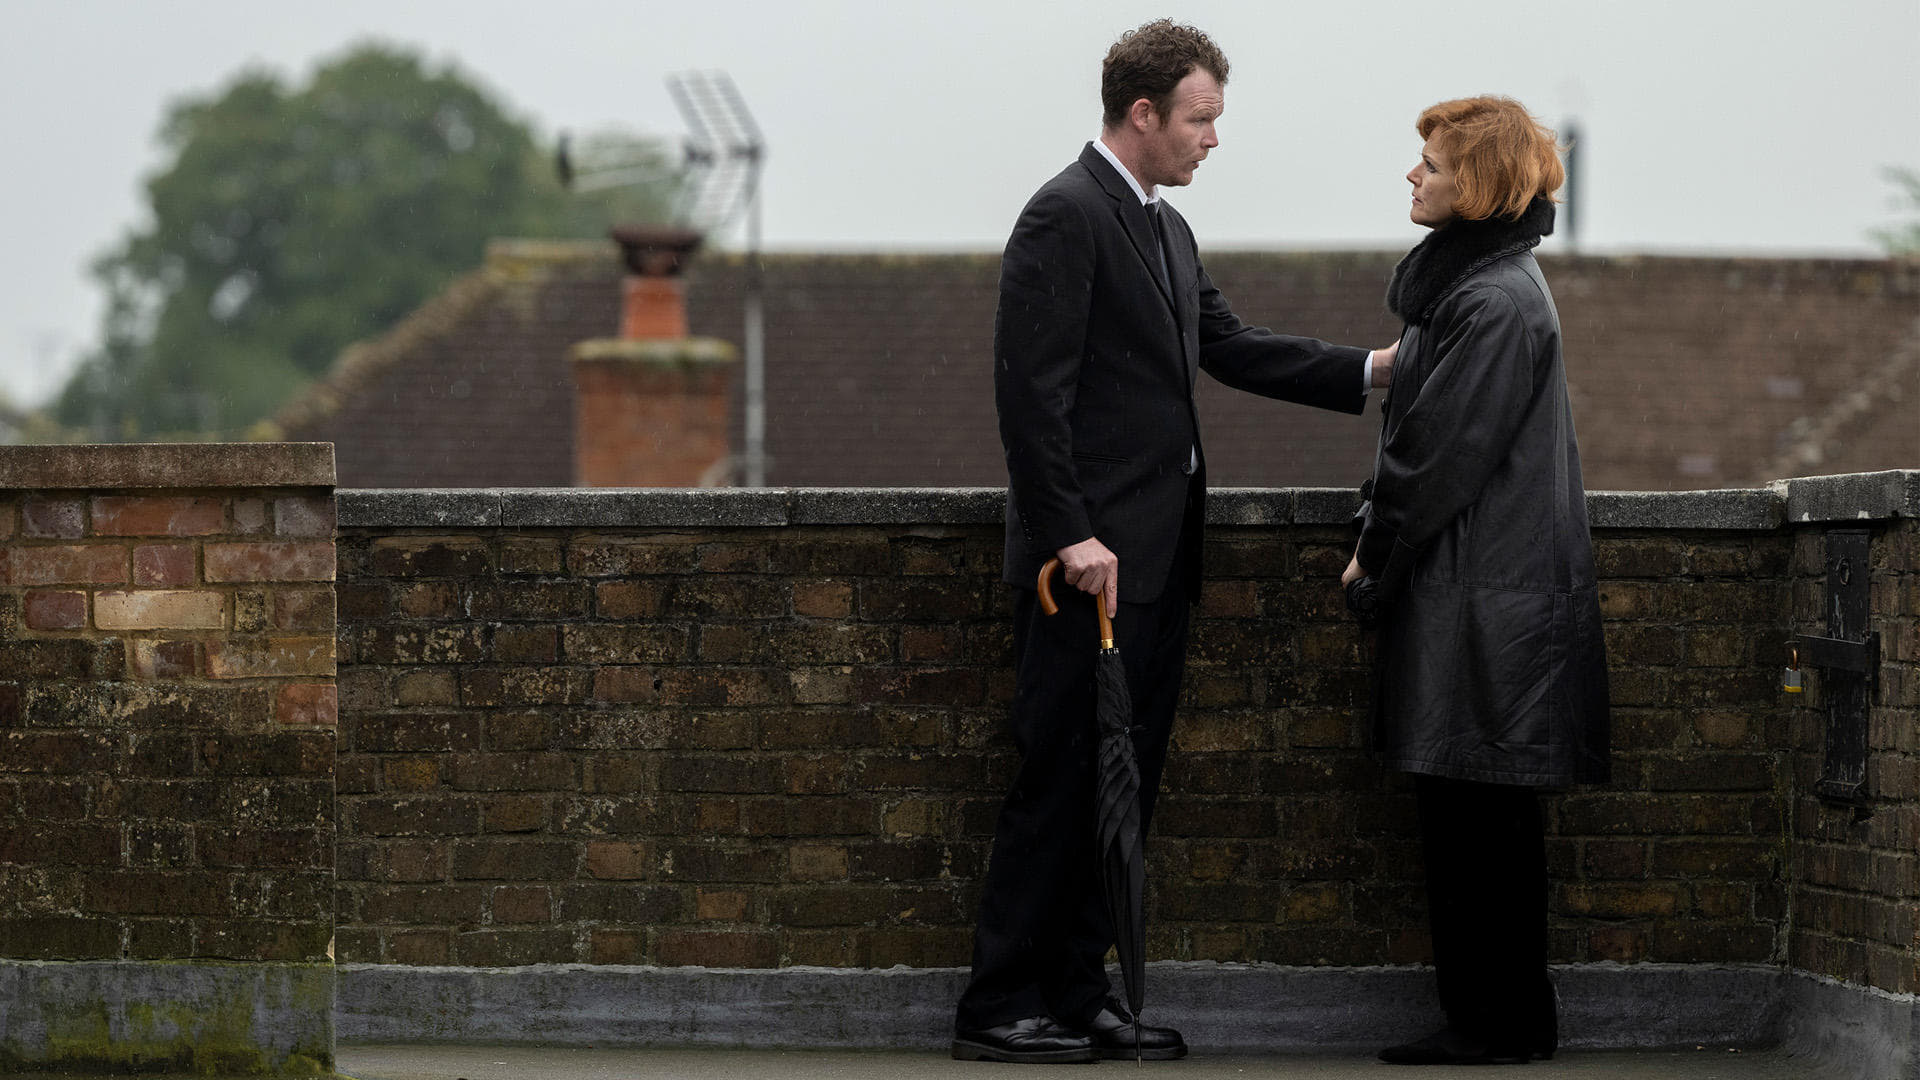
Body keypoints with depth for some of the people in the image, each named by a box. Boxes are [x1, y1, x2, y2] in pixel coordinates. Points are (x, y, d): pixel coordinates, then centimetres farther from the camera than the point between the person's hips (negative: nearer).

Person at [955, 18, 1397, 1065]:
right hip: (1093, 559, -9)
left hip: (1158, 553, 9)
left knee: (1125, 783, 10)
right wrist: (1072, 536, -21)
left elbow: (1229, 345, 19)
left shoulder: (1167, 230, 18)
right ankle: (999, 1008, -2)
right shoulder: (1065, 216, -12)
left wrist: (1369, 369, 10)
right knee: (1063, 780, -7)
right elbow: (1031, 389, -17)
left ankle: (1077, 993, 15)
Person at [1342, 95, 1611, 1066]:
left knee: (1477, 819, -6)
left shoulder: (1496, 304, -16)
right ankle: (1502, 1018, 15)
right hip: (1460, 586, 10)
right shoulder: (1462, 282, 15)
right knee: (1465, 817, 11)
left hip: (1485, 601, -10)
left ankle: (1500, 1022, -1)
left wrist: (1375, 555, -6)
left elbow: (1444, 452, -17)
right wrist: (1382, 544, 14)